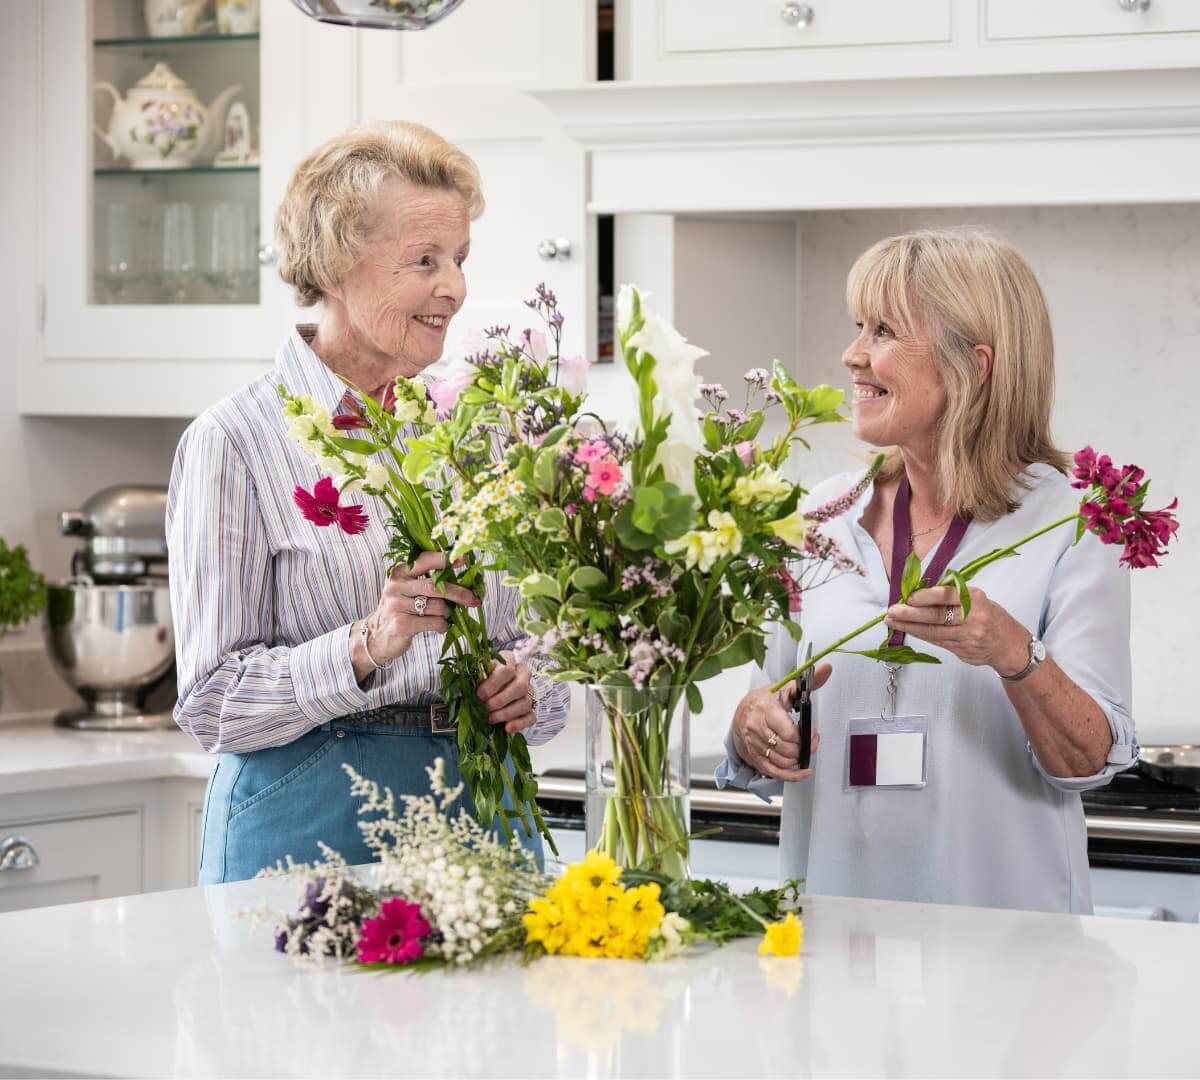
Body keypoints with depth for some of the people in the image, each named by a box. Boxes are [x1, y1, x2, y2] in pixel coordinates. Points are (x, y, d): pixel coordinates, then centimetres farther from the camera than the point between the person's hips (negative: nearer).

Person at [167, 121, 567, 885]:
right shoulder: (235, 441, -7)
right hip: (316, 819, -5)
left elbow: (530, 633, 16)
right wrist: (367, 645, -24)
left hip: (483, 810, 5)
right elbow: (213, 704, -10)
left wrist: (528, 688, -6)